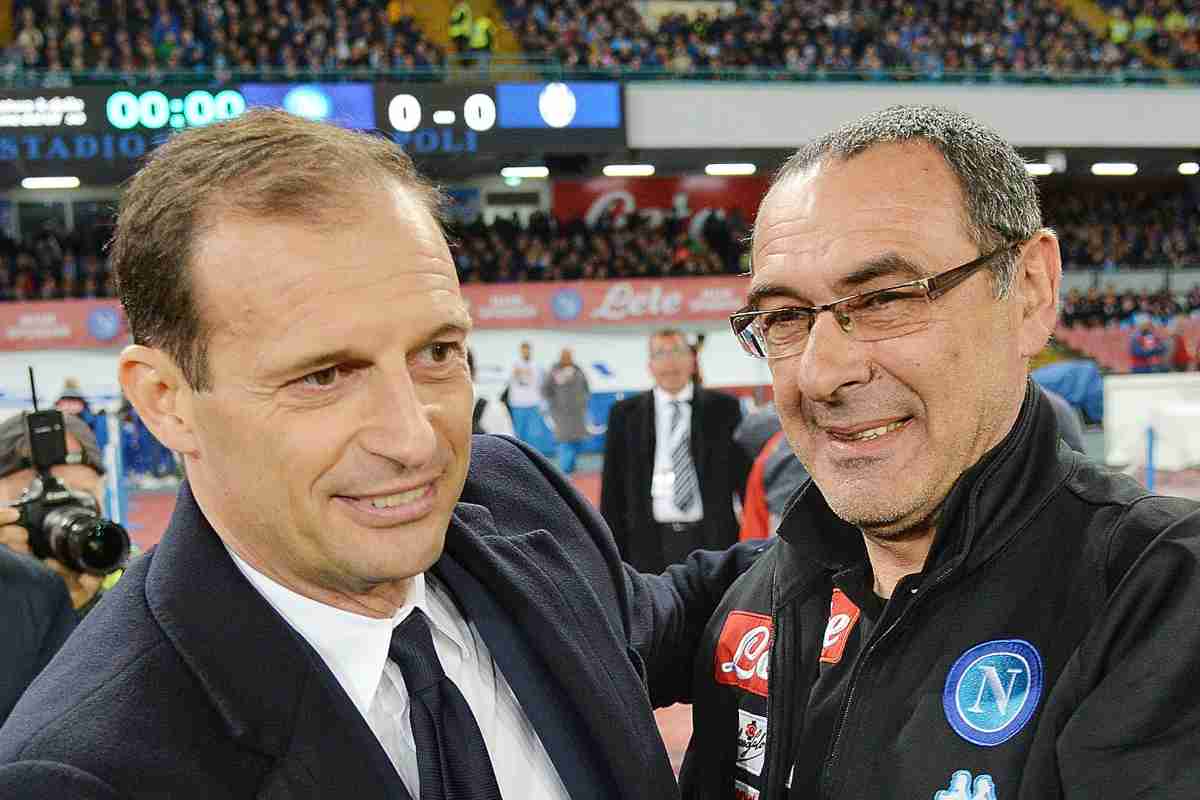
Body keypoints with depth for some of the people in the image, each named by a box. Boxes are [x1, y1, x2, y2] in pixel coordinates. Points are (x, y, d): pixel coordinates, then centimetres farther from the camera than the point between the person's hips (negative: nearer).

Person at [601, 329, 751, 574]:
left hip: (713, 539, 0)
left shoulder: (723, 408, 5)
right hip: (651, 543, 0)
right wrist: (612, 552, 1)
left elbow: (746, 475, 6)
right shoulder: (625, 414, 5)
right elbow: (612, 489, 6)